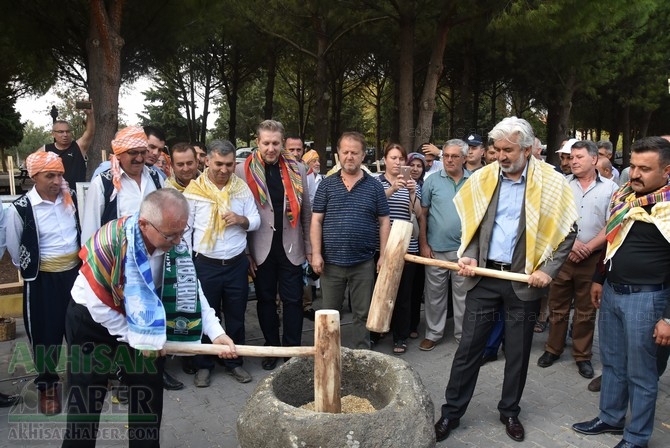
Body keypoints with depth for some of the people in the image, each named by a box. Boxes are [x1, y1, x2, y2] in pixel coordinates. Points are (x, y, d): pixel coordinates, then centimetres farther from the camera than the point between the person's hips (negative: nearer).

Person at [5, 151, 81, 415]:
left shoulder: (71, 198, -4)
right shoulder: (20, 208, -15)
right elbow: (13, 248, 0)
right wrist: (31, 269, 10)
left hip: (75, 272, 3)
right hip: (43, 279, -3)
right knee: (46, 333, 7)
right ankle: (47, 384, 29)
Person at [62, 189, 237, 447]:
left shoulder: (176, 245, -18)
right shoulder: (109, 242, -32)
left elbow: (191, 288, -9)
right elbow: (95, 302, -24)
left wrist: (216, 332, -19)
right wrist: (134, 337, -18)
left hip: (145, 320, 4)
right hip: (92, 319, -4)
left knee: (148, 394, 10)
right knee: (86, 399, 3)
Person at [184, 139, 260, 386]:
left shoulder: (242, 187, 2)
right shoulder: (194, 190, -6)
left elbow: (256, 221, 8)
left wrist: (242, 220, -14)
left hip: (237, 264, 3)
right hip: (205, 264, -2)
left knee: (236, 317, 13)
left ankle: (234, 362, 29)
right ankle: (203, 365, 26)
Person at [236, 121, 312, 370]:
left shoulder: (297, 169, 2)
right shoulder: (243, 171, -3)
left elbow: (306, 211, 6)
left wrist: (309, 247, 5)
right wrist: (245, 252, -5)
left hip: (291, 247, 1)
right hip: (261, 249, -1)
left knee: (293, 300, 5)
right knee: (265, 300, 11)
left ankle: (293, 350, 16)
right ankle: (271, 348, 25)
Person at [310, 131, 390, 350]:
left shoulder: (374, 186, 3)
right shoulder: (327, 184, 3)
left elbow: (384, 222, 4)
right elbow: (316, 221, 1)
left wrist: (383, 255, -3)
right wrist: (316, 254, -7)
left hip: (363, 262, 0)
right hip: (331, 261, 0)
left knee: (363, 314, 10)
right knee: (329, 314, 12)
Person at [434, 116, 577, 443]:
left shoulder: (551, 183, -5)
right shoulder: (483, 178, 1)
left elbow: (567, 231, 1)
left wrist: (548, 269, -8)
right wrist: (469, 256, -6)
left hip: (524, 280, -1)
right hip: (484, 276, 1)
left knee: (518, 352, 12)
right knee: (468, 347, 5)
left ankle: (510, 412, 31)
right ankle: (451, 411, 18)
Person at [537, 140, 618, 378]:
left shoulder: (610, 188, 1)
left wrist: (588, 247, -13)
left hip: (593, 259, -1)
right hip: (561, 256, 1)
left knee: (586, 311, 10)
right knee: (558, 307, 10)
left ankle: (583, 356, 24)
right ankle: (553, 349, 25)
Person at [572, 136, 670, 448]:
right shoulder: (622, 195, 5)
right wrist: (599, 279, 20)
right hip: (611, 291, 7)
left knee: (640, 373, 9)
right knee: (611, 362, 20)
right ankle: (610, 418, 38)